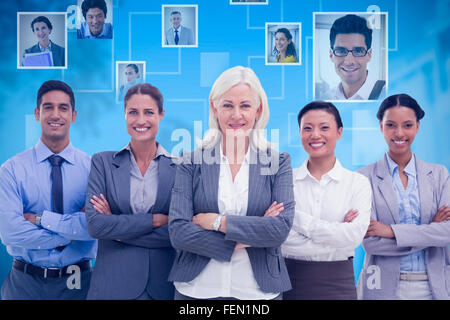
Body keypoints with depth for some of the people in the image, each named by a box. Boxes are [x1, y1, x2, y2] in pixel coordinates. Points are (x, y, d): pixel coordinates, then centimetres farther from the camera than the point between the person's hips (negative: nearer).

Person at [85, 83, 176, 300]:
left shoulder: (179, 167, -1)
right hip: (113, 284, 0)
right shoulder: (103, 162, 1)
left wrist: (118, 227, -11)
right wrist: (156, 219, -13)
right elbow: (94, 224, -10)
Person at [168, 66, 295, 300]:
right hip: (197, 288, 0)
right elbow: (177, 232, -8)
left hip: (258, 289, 0)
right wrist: (239, 242, -14)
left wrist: (217, 222, -13)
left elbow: (281, 228, -12)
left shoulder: (279, 162, 0)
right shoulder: (192, 162, 0)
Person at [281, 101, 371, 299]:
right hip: (291, 280, 0)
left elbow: (355, 234, -15)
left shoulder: (358, 183, 0)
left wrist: (299, 219, -15)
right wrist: (336, 233, -14)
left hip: (338, 284, 0)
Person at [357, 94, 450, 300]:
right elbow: (369, 241, -13)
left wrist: (393, 231, -15)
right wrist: (430, 231, -12)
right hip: (383, 287, -2)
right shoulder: (366, 177, -5)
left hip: (433, 286, 2)